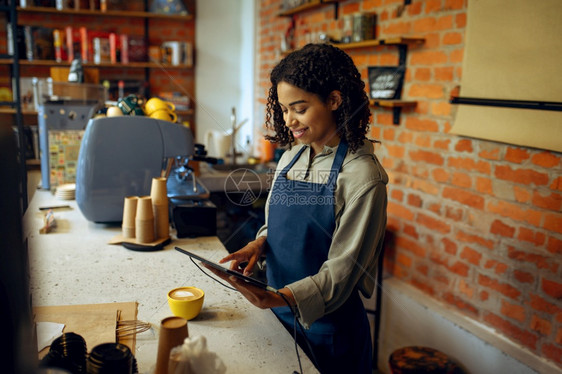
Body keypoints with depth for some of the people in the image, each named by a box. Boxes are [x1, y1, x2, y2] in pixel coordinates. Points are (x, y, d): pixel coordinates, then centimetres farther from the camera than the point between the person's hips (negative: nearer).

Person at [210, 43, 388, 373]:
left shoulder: (362, 176, -19)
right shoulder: (291, 158, 1)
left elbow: (342, 269, -19)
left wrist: (283, 297, -32)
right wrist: (260, 243, -7)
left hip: (329, 328, -6)